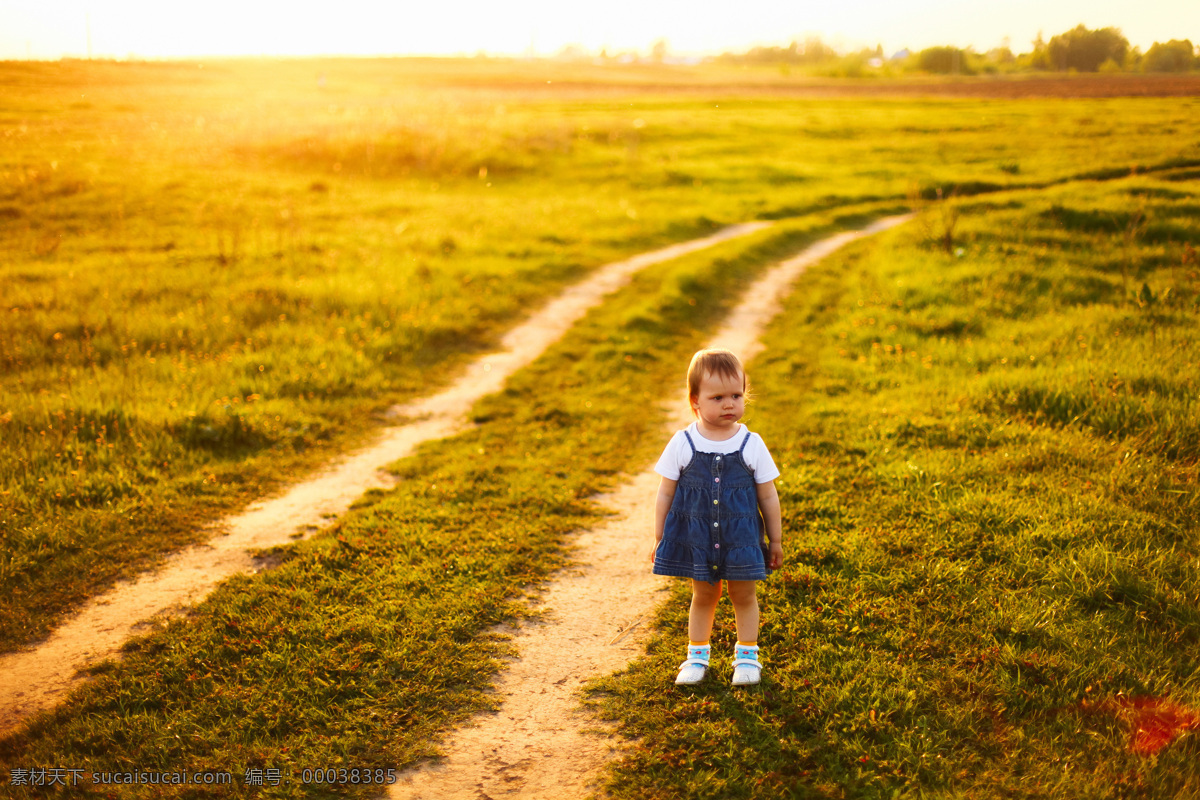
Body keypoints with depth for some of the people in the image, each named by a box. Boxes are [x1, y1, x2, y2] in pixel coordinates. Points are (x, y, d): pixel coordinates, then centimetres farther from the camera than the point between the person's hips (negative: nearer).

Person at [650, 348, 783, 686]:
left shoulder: (752, 445, -7)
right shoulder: (682, 445, -8)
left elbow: (767, 496, 1)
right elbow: (665, 494, 0)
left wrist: (776, 540, 6)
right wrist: (659, 539, 2)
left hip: (741, 537, 0)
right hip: (696, 537, 0)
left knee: (743, 595, 11)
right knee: (703, 596, 13)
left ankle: (747, 656, 29)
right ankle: (697, 656, 30)